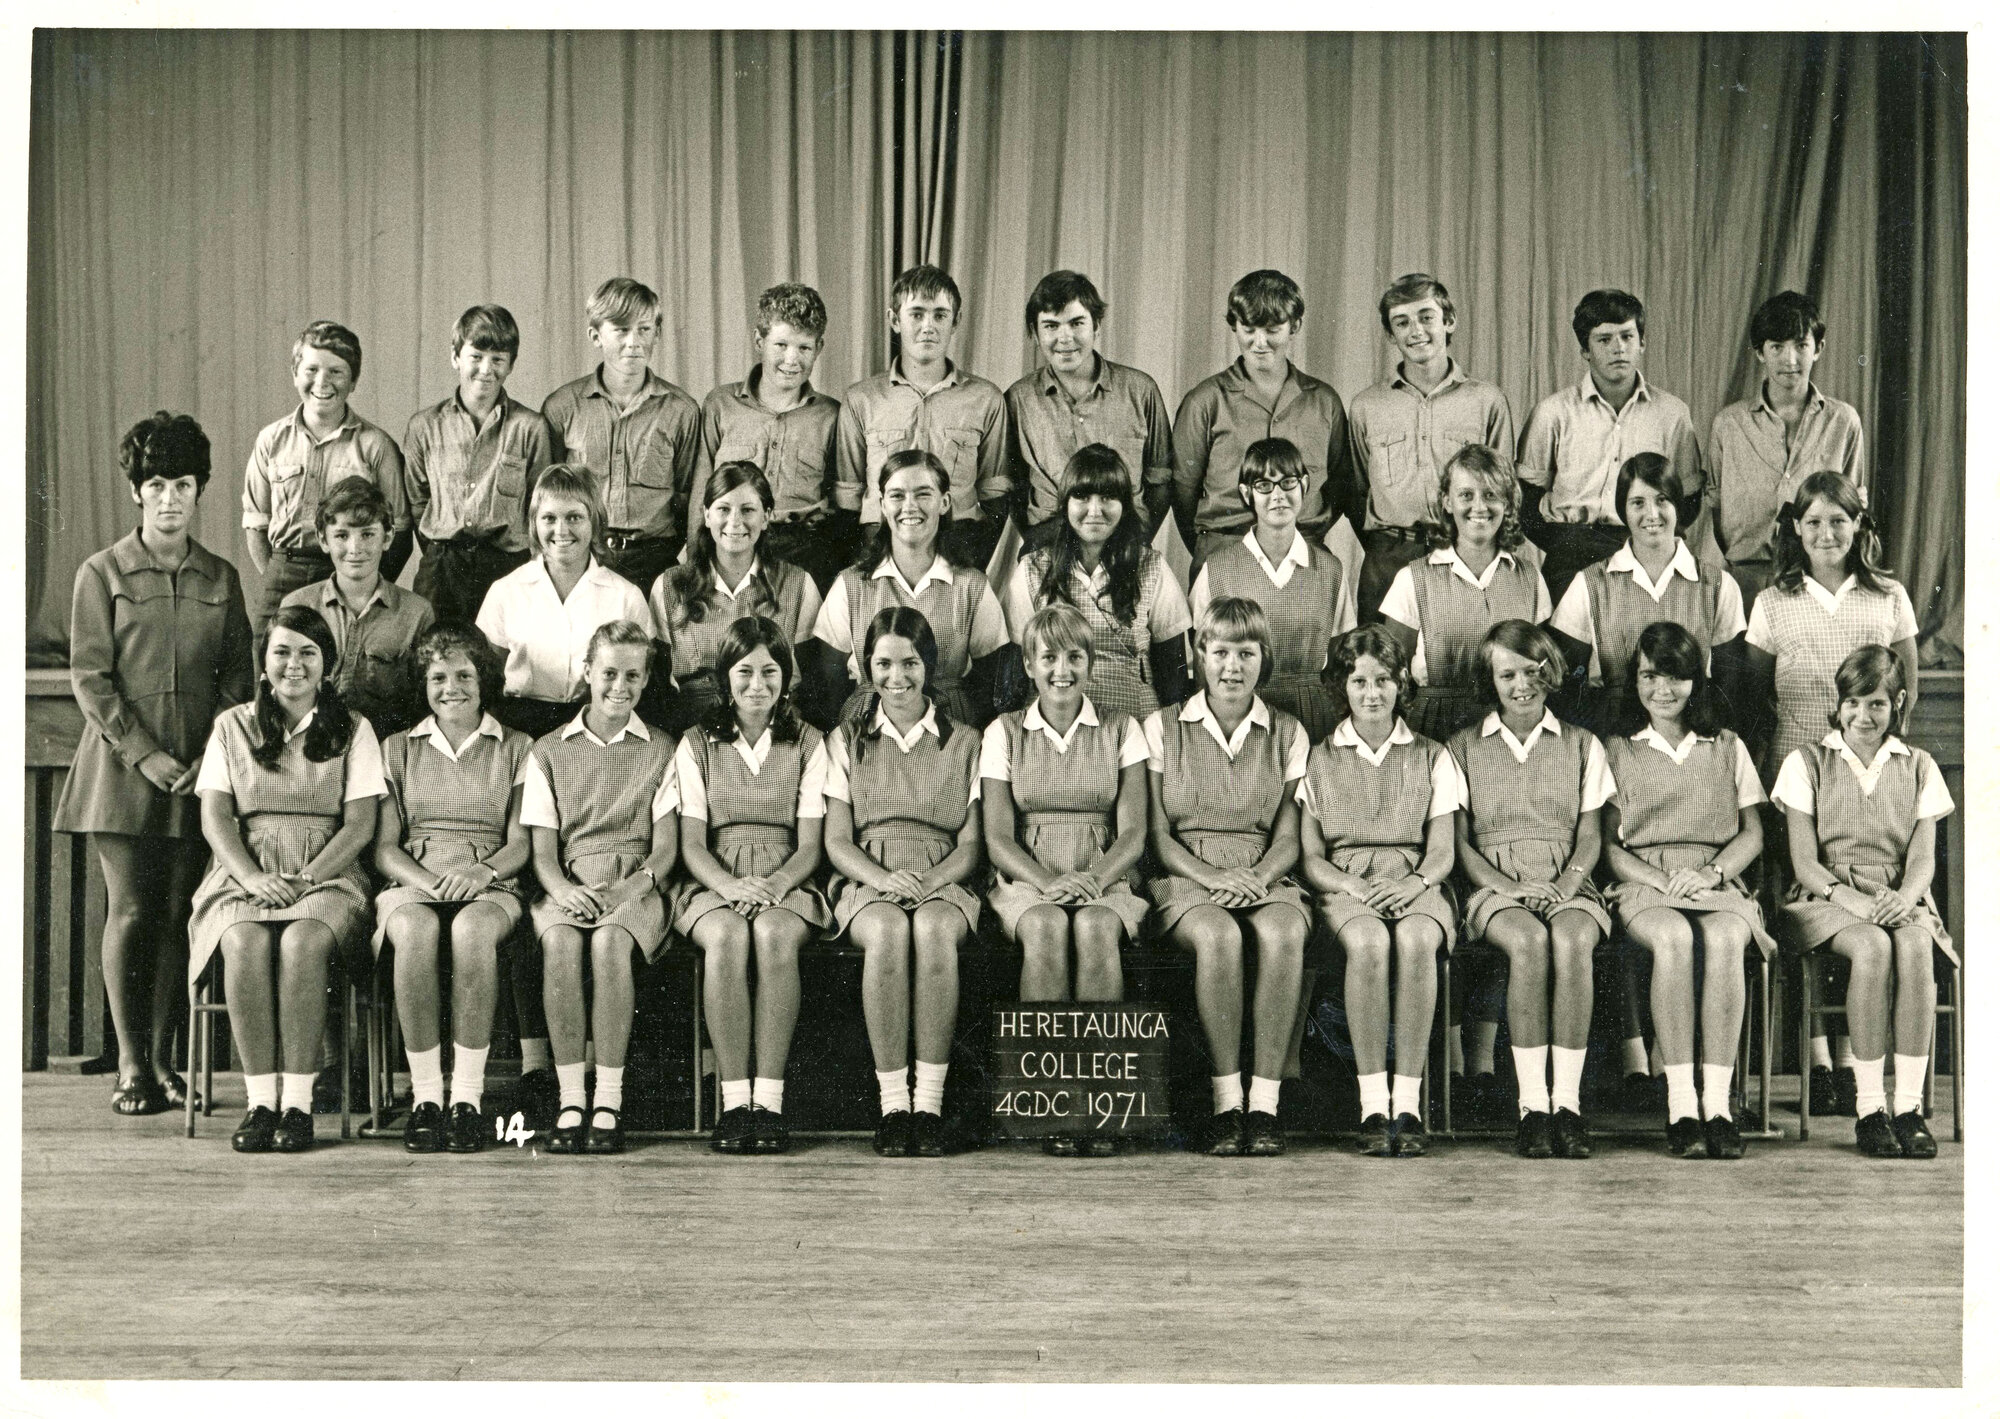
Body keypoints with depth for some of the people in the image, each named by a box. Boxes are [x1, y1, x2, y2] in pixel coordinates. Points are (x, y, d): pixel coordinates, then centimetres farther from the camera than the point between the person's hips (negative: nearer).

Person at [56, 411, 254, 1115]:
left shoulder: (221, 578, 10)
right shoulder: (102, 574, 3)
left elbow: (238, 675, 10)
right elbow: (90, 677, -3)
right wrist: (144, 752, -12)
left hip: (199, 770, 2)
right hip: (122, 765, -2)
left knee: (177, 914, 3)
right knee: (130, 912, -5)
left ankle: (164, 1060, 11)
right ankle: (131, 1066, 2)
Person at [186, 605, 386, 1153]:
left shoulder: (352, 732, 12)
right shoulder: (231, 727, 16)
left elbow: (360, 824, 3)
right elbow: (215, 819, 7)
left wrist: (304, 879, -12)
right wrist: (253, 878, -11)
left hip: (327, 877, -1)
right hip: (245, 874, 1)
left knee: (303, 941, -35)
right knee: (246, 941, -33)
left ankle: (298, 1102, -30)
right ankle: (260, 1101, -29)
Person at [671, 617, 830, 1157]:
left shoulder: (808, 744, 13)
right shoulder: (697, 744, 13)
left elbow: (810, 846, 5)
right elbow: (692, 843, 4)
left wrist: (774, 885, -16)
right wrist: (730, 885, -17)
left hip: (786, 886, 0)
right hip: (713, 887, 0)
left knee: (774, 933, -37)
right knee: (727, 936, -36)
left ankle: (770, 1102, -36)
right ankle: (734, 1103, -35)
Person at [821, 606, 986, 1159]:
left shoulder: (965, 741, 15)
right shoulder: (846, 740, 16)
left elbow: (971, 845, 8)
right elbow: (837, 843, 8)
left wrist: (927, 881, -13)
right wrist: (885, 879, -13)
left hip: (943, 882, 0)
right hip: (866, 883, 0)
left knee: (933, 929, -37)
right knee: (888, 932, -36)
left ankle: (930, 1102, -33)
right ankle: (892, 1103, -32)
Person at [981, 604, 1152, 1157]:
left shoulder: (1121, 730, 11)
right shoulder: (1004, 733, 11)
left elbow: (1133, 832, 4)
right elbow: (997, 838, 3)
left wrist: (1093, 878, -16)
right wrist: (1047, 882, -15)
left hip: (1105, 881, 0)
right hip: (1026, 882, 0)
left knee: (1095, 928, -36)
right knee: (1046, 927, -36)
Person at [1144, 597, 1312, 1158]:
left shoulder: (1287, 734, 14)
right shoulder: (1163, 728, 10)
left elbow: (1289, 836, 8)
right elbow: (1156, 833, 4)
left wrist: (1257, 875, -14)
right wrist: (1210, 875, -13)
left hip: (1267, 880, 1)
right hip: (1186, 882, -1)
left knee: (1282, 934, -35)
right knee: (1219, 936, -37)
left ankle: (1264, 1105, -32)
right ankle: (1225, 1103, -29)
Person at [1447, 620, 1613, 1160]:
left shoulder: (1582, 745, 18)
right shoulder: (1463, 747, 15)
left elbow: (1590, 837, 11)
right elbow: (1459, 842, 7)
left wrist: (1564, 886, -10)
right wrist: (1510, 887, -10)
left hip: (1568, 884, 1)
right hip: (1495, 887, -1)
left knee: (1573, 938, -35)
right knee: (1529, 940, -36)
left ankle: (1568, 1102, -35)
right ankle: (1532, 1105, -35)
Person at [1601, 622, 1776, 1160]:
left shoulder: (1727, 748, 20)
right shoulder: (1617, 752, 16)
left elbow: (1752, 834, 14)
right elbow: (1608, 844, 8)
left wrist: (1709, 873, -6)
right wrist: (1662, 879, -9)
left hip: (1717, 882, 1)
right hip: (1644, 885, -1)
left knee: (1723, 938, -36)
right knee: (1675, 938, -37)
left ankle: (1718, 1104, -39)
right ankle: (1681, 1106, -40)